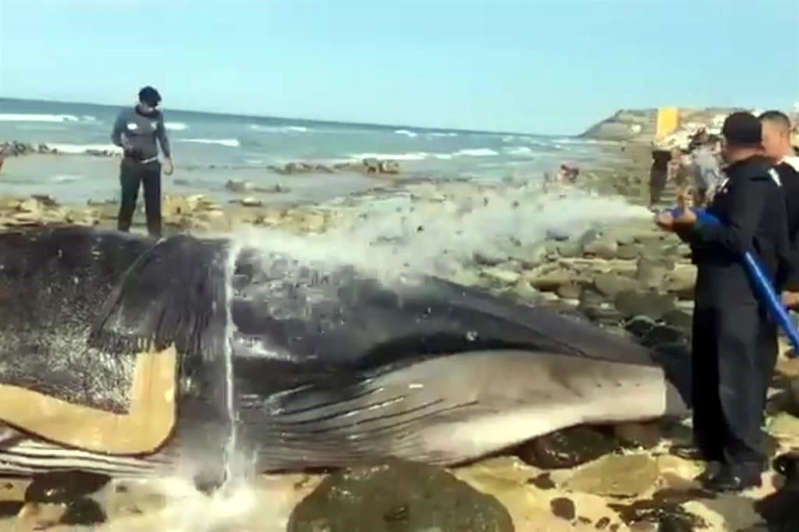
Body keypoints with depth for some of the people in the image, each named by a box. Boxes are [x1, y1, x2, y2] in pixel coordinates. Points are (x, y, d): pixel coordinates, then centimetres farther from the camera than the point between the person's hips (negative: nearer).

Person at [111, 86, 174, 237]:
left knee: (154, 202, 5)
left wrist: (168, 158, 7)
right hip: (131, 164, -2)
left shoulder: (158, 116, -2)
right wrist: (124, 144, -20)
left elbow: (162, 138, 11)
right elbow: (114, 136, 0)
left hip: (152, 164, 2)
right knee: (128, 201, -2)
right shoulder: (125, 115, -9)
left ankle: (155, 236, 14)